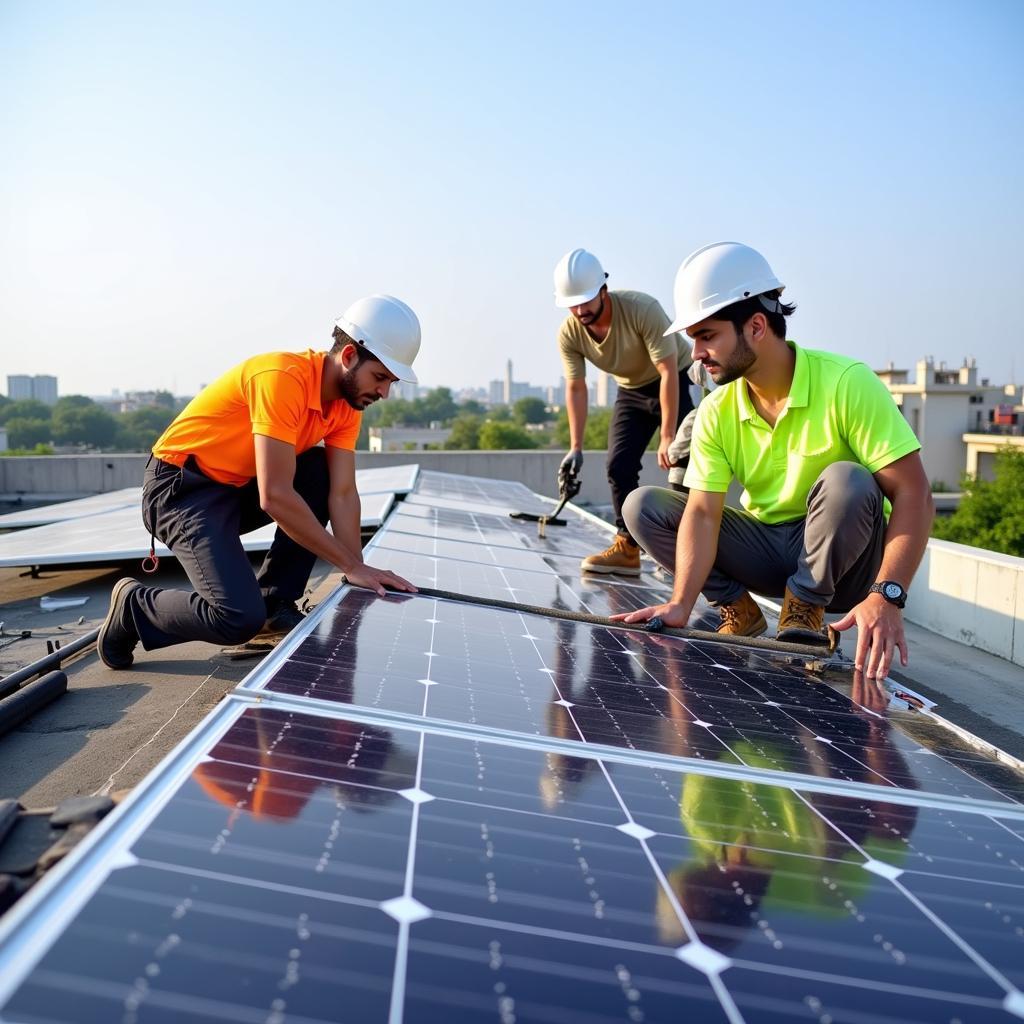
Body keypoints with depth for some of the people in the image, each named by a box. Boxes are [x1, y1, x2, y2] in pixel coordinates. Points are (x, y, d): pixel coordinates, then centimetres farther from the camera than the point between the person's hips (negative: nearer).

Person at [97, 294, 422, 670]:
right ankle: (134, 604, 6)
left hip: (239, 488, 9)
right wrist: (351, 565, -26)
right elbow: (274, 496, -31)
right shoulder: (283, 378, -27)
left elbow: (342, 493, -5)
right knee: (240, 618, -22)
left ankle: (276, 602, 1)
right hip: (182, 490, -9)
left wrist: (359, 570, -17)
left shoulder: (346, 405, -2)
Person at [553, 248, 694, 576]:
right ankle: (627, 548, 4)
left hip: (678, 382, -5)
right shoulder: (569, 333, -18)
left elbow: (669, 373, -31)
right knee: (619, 465, -3)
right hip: (631, 391, 5)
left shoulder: (643, 309, -33)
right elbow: (576, 388, -9)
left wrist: (667, 438, -33)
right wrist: (576, 447, -17)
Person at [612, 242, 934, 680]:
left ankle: (806, 607, -11)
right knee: (643, 506, -9)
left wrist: (886, 595, -36)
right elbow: (702, 512, -15)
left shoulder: (847, 383, -21)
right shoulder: (717, 412, -7)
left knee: (847, 482, -35)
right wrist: (681, 602, -31)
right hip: (767, 552, 4)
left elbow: (913, 494, -25)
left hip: (842, 559, -4)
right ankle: (738, 610, 0)